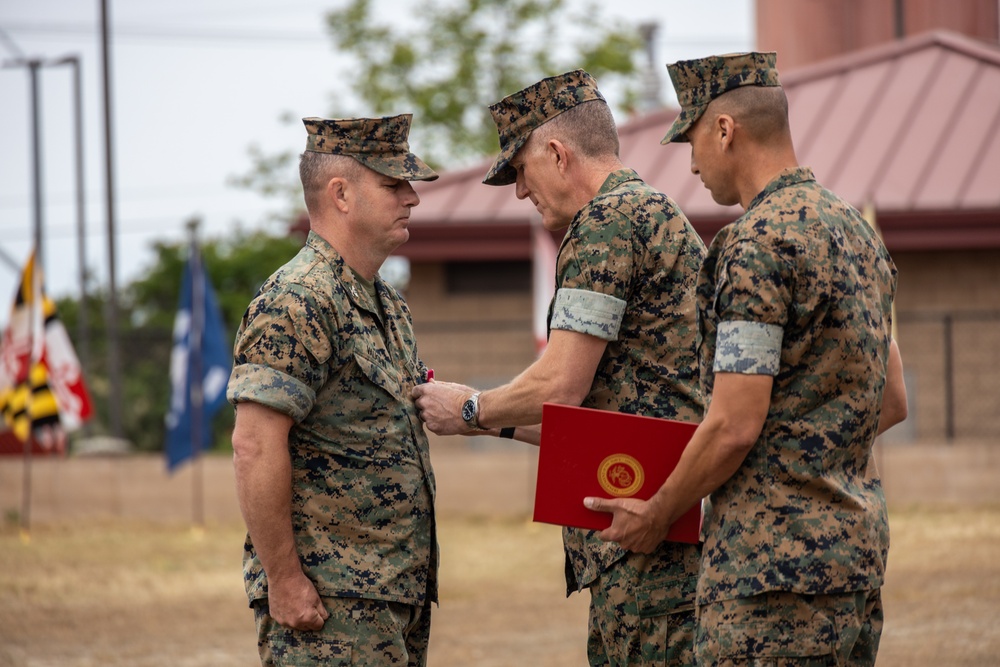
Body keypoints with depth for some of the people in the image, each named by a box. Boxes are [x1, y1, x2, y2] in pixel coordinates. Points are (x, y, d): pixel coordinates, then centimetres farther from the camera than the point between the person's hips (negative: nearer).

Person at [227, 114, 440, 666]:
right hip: (329, 602, -9)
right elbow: (254, 446, -20)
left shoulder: (386, 304, 18)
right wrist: (284, 580, -21)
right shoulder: (297, 301, -14)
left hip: (399, 594, 9)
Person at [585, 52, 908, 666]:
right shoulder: (858, 231, 15)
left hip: (775, 551, -9)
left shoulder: (758, 242, -14)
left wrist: (658, 515, -4)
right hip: (860, 540, 9)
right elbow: (892, 402, 20)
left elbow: (733, 426, -17)